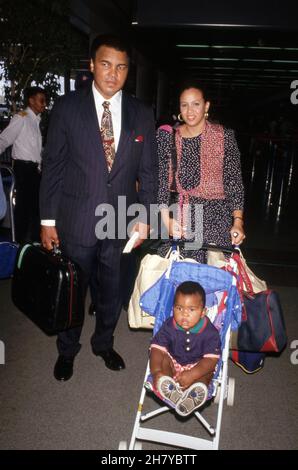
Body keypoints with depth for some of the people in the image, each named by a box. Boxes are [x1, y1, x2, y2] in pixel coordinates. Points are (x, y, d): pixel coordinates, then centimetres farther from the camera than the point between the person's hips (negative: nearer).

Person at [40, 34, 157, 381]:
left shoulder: (141, 114, 3)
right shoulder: (67, 107, -3)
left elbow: (148, 170, 5)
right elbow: (53, 165, -3)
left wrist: (144, 217, 0)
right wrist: (48, 220, -4)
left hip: (122, 221, 2)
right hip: (77, 219, -1)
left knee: (113, 289, 16)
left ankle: (104, 343, 42)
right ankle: (67, 350, 39)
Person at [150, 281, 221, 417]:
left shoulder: (210, 333, -19)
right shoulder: (168, 327, -14)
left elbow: (211, 359, -25)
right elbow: (157, 349, -20)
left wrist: (191, 374, -40)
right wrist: (157, 372, -38)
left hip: (197, 367, -2)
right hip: (172, 363, 2)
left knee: (207, 372, -31)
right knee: (161, 359, -26)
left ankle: (193, 394, -58)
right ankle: (170, 389, -49)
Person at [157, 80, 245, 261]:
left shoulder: (225, 136, 1)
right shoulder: (168, 136, 5)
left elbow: (234, 181, 1)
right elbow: (161, 181, 2)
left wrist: (238, 221, -8)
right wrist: (167, 219, -8)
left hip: (215, 218, -1)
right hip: (178, 217, 2)